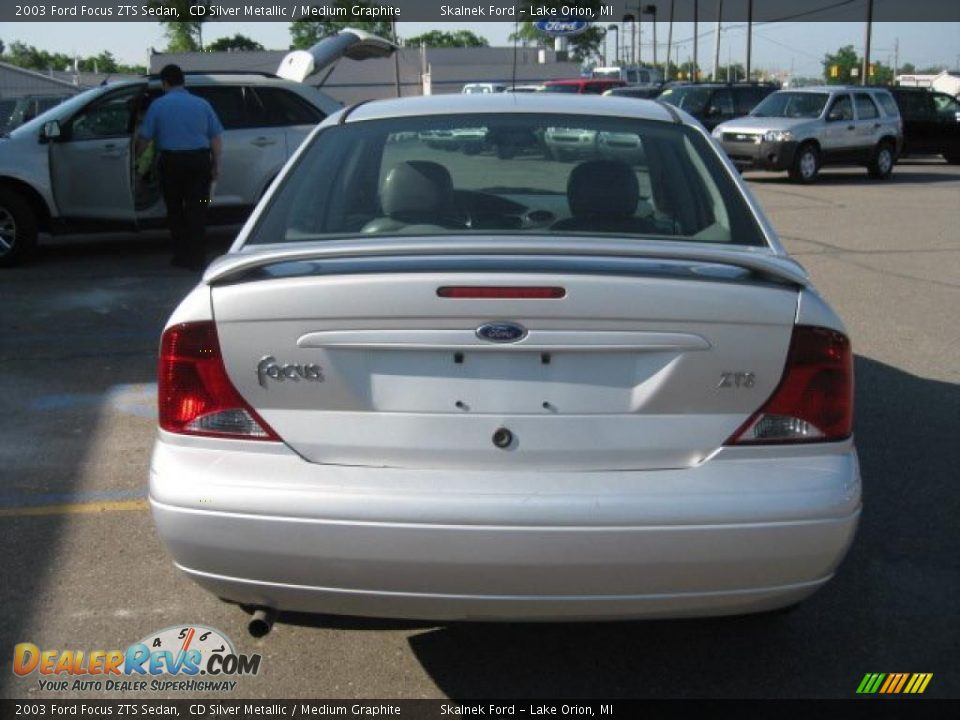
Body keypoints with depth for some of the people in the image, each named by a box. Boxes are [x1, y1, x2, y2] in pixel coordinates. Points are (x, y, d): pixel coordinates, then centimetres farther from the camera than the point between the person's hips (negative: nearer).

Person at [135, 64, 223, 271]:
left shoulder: (158, 105, 1)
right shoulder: (201, 104, 6)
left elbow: (144, 138, 0)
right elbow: (215, 138, 4)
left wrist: (135, 158, 14)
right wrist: (216, 165, 10)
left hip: (172, 161, -1)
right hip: (199, 160, 1)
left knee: (174, 210, 12)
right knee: (196, 209, 4)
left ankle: (182, 255, 13)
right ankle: (196, 256, 1)